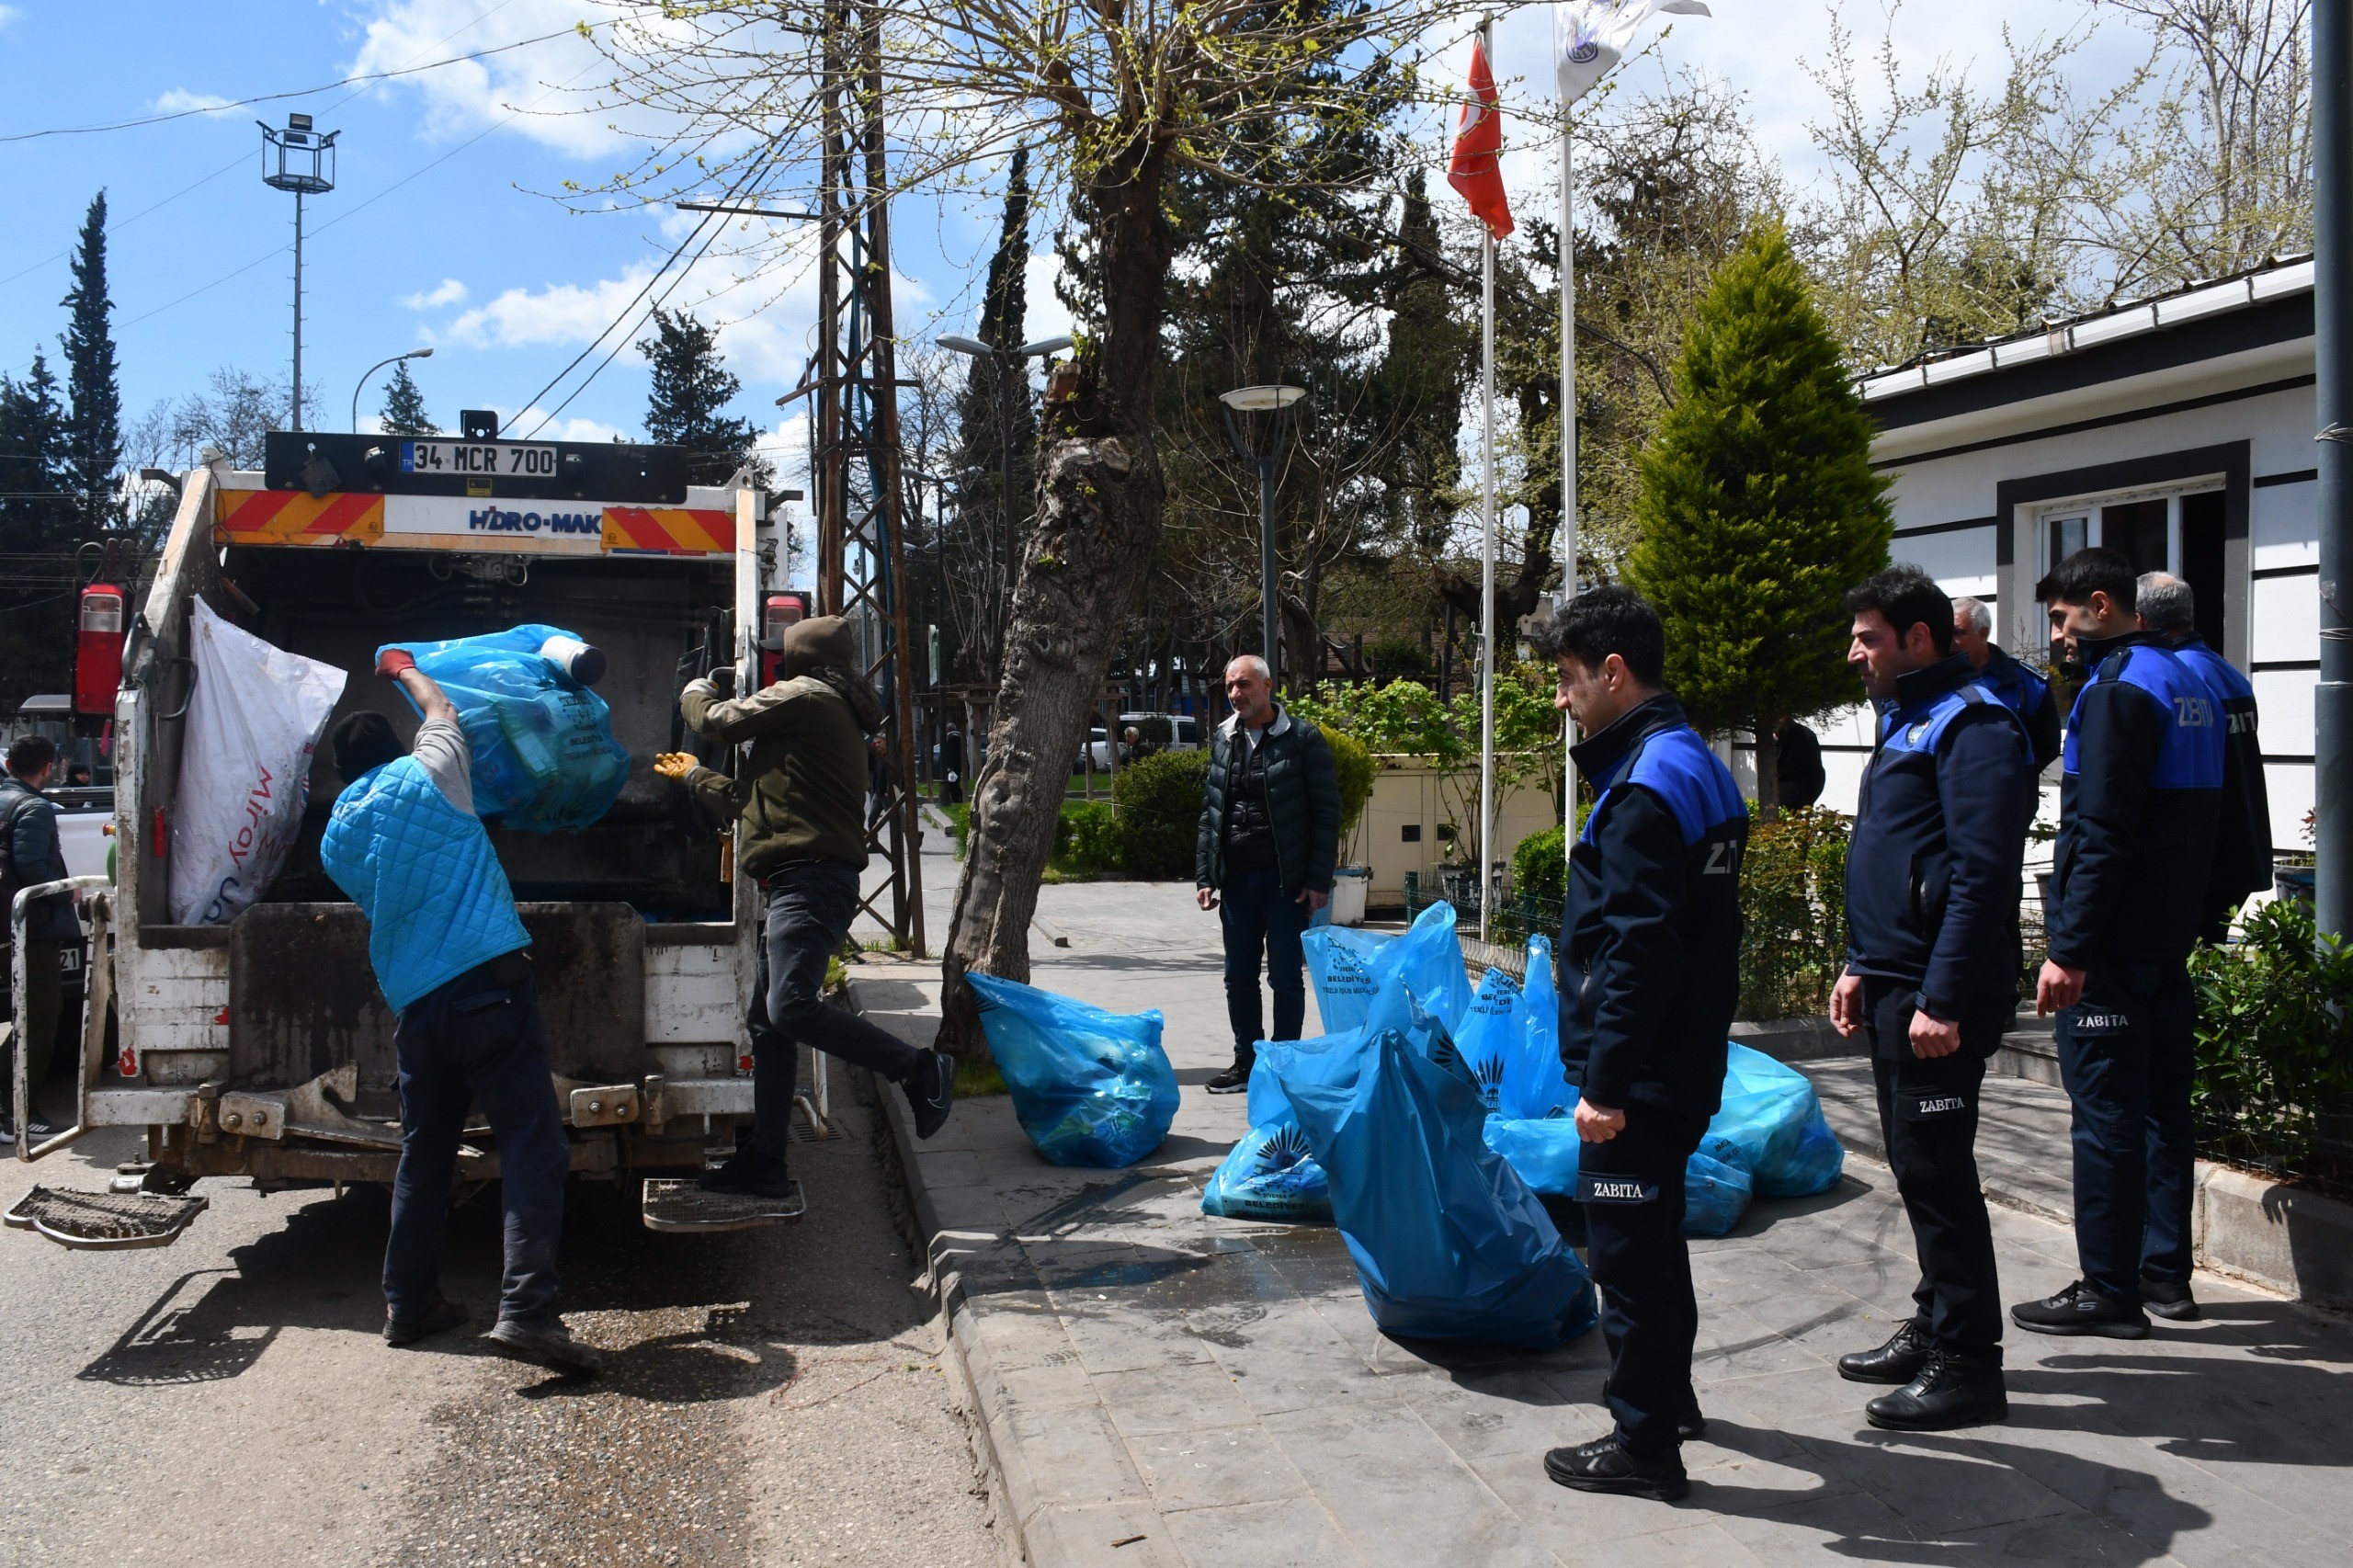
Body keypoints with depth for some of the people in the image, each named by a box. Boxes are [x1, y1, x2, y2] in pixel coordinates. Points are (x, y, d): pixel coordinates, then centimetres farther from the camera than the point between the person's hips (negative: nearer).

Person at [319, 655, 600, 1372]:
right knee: (532, 1147, -8)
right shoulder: (426, 774, 3)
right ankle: (525, 1308, -18)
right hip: (488, 983, -6)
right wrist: (404, 668, 43)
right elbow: (441, 709, 23)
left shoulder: (336, 837, 15)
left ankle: (407, 1302, 27)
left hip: (413, 1006, 6)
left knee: (424, 1154, 19)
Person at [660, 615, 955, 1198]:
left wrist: (696, 690, 27)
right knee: (766, 1023, 11)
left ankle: (919, 1069, -18)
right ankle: (764, 1160, 14)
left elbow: (717, 720, 4)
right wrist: (693, 775, 51)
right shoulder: (840, 715, 29)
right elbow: (750, 800, 37)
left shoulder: (804, 695, -3)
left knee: (790, 1006, -25)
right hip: (808, 885, 11)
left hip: (808, 881, -11)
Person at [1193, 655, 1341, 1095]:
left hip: (1286, 879, -5)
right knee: (1239, 977, 10)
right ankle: (1247, 1062, 21)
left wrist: (1319, 880, -11)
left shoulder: (1303, 739, -5)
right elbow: (1210, 811, 14)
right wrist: (1205, 876, 7)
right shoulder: (1223, 740, 10)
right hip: (1236, 878, 5)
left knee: (1286, 977, 1)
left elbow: (1326, 811, -6)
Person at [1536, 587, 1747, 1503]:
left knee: (1627, 1246, 0)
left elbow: (1636, 954, -25)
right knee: (1654, 1231, 23)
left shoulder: (1646, 787, -20)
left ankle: (1645, 1445, 11)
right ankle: (1665, 1393, 39)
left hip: (1638, 1076, -10)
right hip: (1685, 1062, 10)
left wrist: (1605, 1080, -22)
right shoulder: (1696, 765, 12)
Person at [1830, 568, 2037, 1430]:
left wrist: (1944, 999, -24)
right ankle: (1933, 1328, 27)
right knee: (1919, 1166, 16)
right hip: (1895, 987, 10)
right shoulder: (1906, 724, 18)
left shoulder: (1971, 727, -14)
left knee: (1936, 1170, -5)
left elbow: (1980, 875, -22)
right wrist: (1862, 966, 19)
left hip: (1937, 998, -10)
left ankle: (1967, 1364, 4)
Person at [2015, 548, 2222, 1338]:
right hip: (2170, 939, 10)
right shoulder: (2191, 682, 15)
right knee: (2162, 1104, 14)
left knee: (2105, 1115, -4)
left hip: (2112, 947, -10)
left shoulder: (2118, 688, -15)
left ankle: (2108, 1291, 2)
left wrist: (2069, 948, -21)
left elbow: (2101, 833, -22)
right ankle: (2165, 1271, 23)